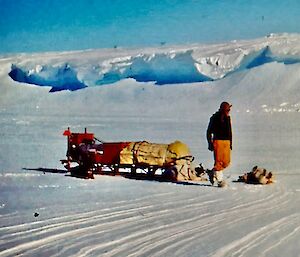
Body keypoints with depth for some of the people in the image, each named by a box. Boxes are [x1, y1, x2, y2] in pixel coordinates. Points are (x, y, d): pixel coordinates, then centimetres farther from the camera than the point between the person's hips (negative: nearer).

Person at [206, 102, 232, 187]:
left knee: (226, 162, 2)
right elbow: (209, 132, -1)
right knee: (219, 161, -8)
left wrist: (231, 143, 18)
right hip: (217, 141, -6)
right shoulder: (215, 118, -3)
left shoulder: (228, 118, 15)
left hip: (226, 142, 6)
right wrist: (210, 143, -7)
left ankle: (212, 173, 20)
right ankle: (219, 180, -2)